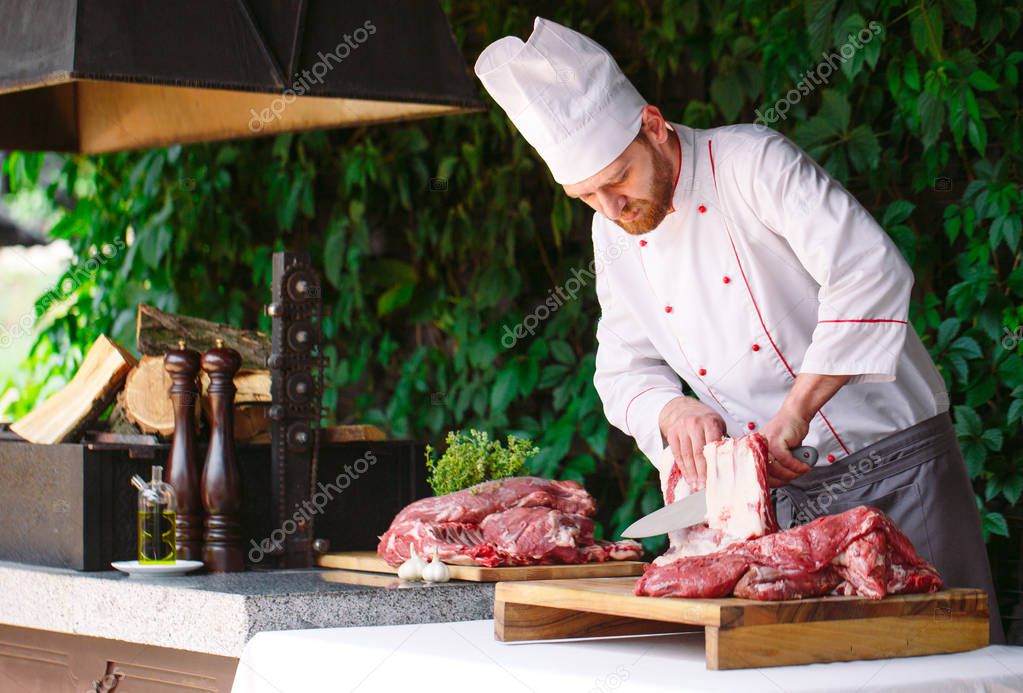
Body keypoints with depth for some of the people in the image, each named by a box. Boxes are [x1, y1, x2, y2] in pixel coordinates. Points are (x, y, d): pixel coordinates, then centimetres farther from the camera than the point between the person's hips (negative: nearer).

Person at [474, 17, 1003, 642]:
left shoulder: (753, 161, -14)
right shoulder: (614, 235, 6)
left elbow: (871, 270, -25)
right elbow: (625, 372, 12)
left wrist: (793, 415, -27)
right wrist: (671, 411, -11)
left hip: (894, 463, -5)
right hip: (788, 493, 5)